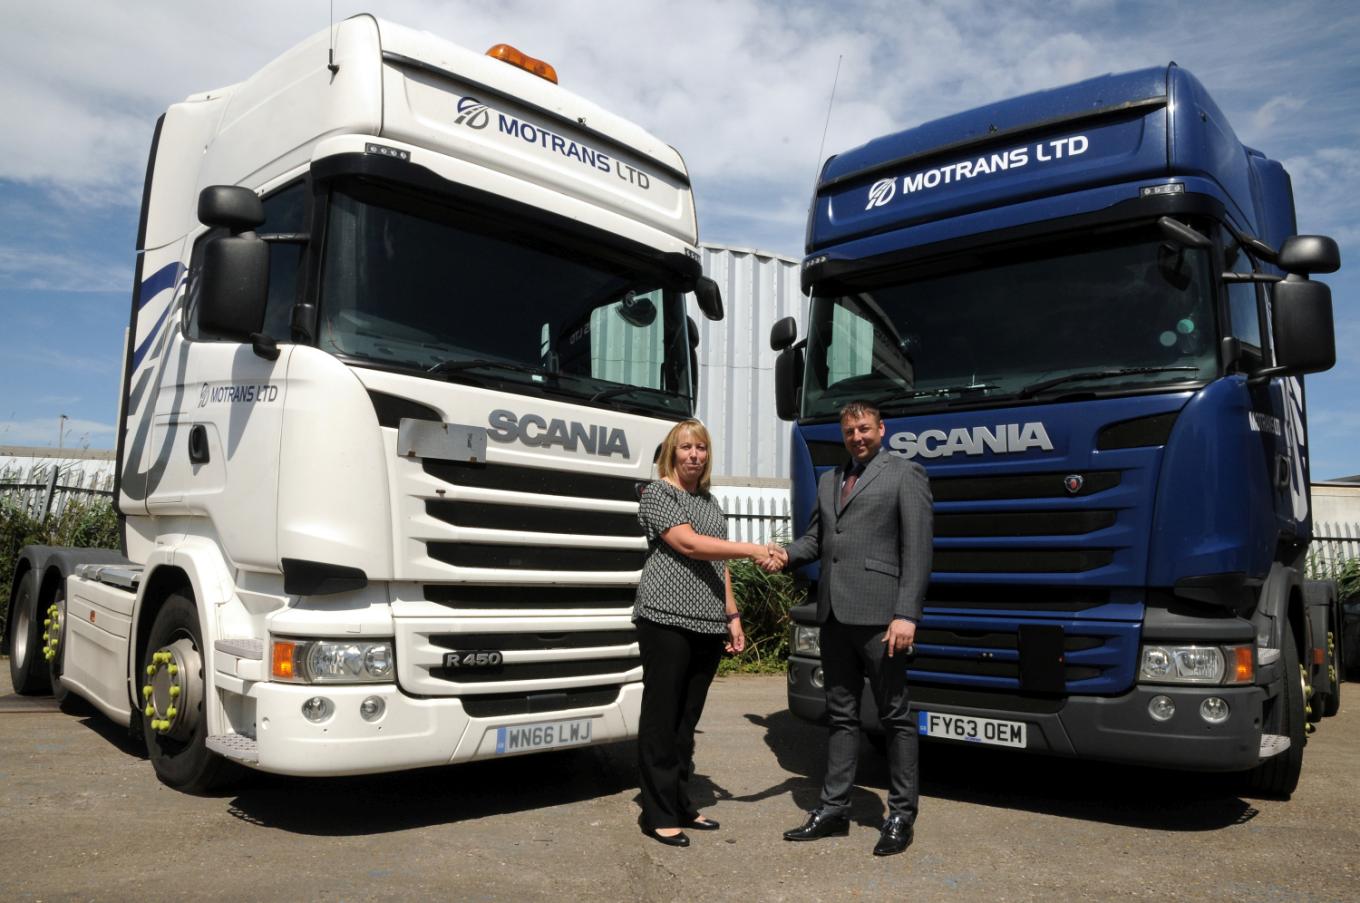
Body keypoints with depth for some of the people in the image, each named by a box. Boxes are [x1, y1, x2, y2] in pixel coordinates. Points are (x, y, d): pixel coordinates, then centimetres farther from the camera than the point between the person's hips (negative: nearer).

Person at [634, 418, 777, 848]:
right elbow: (688, 543, -15)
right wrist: (752, 549, -17)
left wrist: (732, 616, 15)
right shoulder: (658, 493, -2)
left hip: (707, 624, 7)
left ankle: (681, 805, 21)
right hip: (667, 619, -7)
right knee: (662, 716, -2)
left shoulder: (710, 502, 20)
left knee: (687, 718, 12)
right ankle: (658, 815, 5)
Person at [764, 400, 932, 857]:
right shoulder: (828, 481, 19)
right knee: (841, 714, 12)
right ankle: (833, 809, 21)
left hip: (878, 615, -6)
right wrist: (787, 556, -3)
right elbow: (815, 538, 20)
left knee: (894, 716, 3)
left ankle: (901, 816, 14)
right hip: (834, 614, 6)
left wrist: (906, 614, -16)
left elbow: (917, 549, -7)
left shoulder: (905, 474, 0)